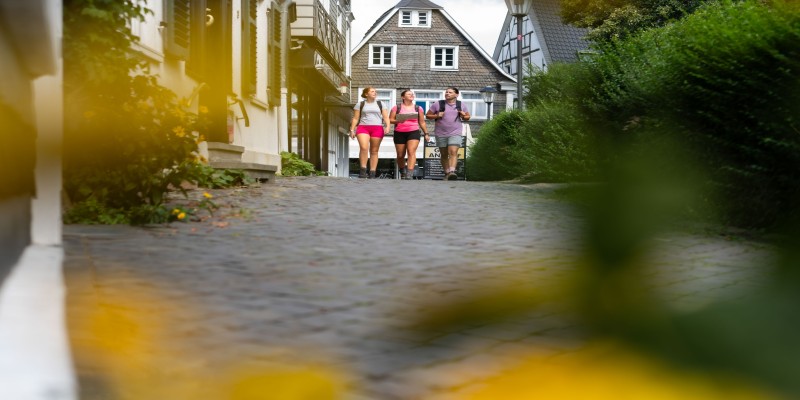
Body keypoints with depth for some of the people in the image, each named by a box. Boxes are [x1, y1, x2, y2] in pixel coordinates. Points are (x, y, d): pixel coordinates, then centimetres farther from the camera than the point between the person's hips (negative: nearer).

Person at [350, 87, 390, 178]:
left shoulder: (380, 104, 14)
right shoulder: (360, 104, 12)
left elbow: (386, 117, 8)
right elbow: (355, 118, 10)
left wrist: (387, 127, -9)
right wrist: (352, 130, 1)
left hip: (377, 128, 1)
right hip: (363, 127, -1)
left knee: (374, 151, 0)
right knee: (363, 147, -22)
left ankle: (372, 173, 1)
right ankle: (363, 170, -18)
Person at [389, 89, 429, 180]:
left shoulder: (418, 108, 10)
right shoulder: (396, 108, 4)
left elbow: (422, 122, 15)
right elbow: (390, 120, 1)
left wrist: (426, 133, 9)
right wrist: (398, 121, -17)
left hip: (414, 132, 0)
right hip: (399, 133, 0)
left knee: (411, 152, -19)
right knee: (400, 155, 5)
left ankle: (409, 175, -25)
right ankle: (402, 173, 27)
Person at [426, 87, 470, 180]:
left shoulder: (461, 105, 6)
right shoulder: (438, 104, 1)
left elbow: (468, 117, 18)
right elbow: (428, 115, 6)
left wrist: (464, 116, -6)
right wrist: (436, 116, -13)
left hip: (455, 133, -1)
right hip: (441, 134, 1)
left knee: (453, 152, -19)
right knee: (444, 155, 7)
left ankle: (452, 172, -30)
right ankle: (447, 173, 18)